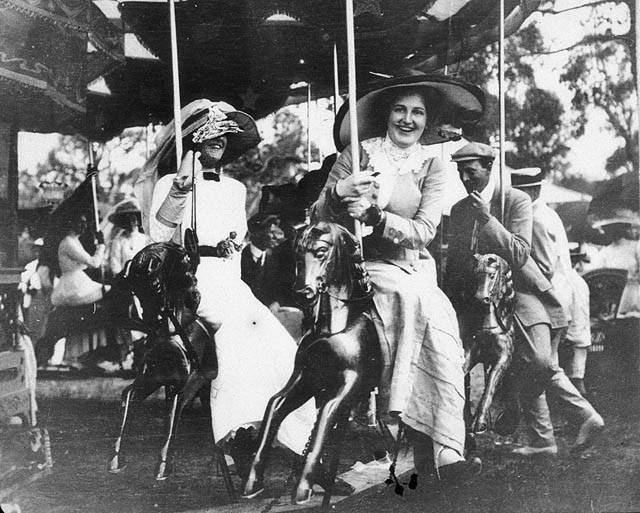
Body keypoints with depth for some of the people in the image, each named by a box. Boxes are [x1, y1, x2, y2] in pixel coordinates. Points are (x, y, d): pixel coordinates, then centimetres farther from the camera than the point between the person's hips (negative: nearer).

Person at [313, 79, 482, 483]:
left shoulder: (431, 167, 10)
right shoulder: (357, 154, 4)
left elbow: (424, 231, -4)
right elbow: (319, 219, -1)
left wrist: (375, 215, -20)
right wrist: (337, 194, -23)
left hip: (414, 267, 2)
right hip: (364, 266, -2)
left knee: (441, 319, -28)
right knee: (416, 298, -33)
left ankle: (448, 450, -30)